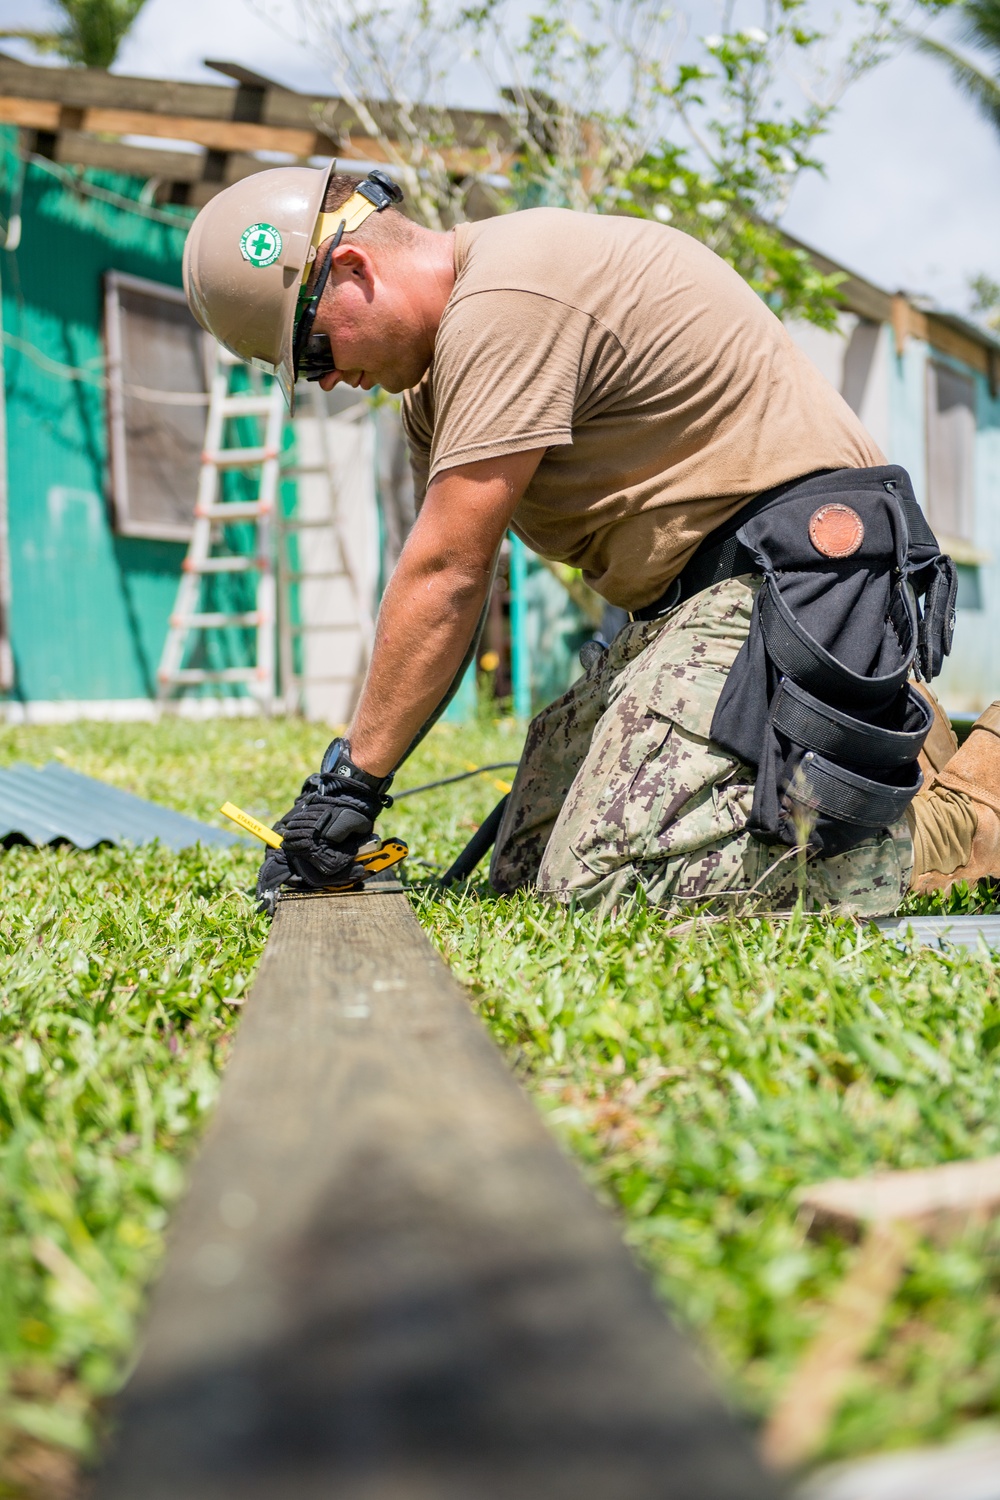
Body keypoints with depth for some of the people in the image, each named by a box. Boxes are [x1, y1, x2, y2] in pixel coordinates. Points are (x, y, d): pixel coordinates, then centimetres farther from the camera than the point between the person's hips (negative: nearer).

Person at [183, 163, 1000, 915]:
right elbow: (445, 588, 14)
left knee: (601, 885, -22)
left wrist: (354, 777, -8)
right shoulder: (444, 364, 17)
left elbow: (447, 575, -17)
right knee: (527, 872, 8)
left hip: (795, 570, -11)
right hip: (696, 595, 11)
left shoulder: (504, 300, -16)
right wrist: (351, 771, 8)